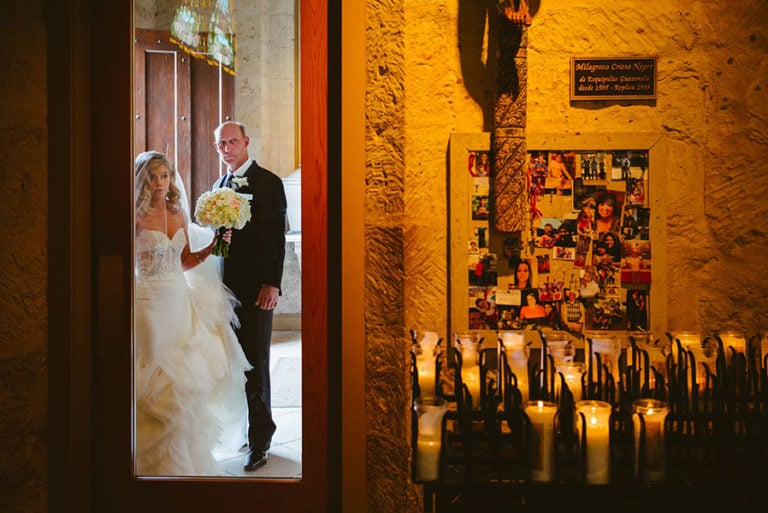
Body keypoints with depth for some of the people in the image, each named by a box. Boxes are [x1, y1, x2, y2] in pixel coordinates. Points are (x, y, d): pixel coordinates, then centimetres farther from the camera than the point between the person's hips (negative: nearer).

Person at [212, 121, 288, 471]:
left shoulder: (268, 182, -4)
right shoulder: (219, 186, 16)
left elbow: (276, 237, -10)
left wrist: (272, 284, -17)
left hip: (255, 288, -6)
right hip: (225, 286, 7)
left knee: (255, 366, -2)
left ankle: (259, 441, 7)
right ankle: (256, 428, 21)